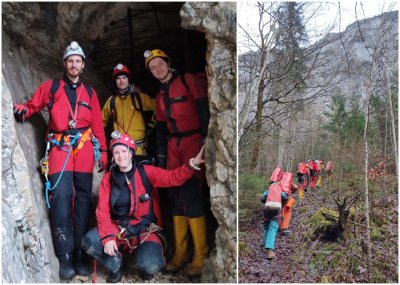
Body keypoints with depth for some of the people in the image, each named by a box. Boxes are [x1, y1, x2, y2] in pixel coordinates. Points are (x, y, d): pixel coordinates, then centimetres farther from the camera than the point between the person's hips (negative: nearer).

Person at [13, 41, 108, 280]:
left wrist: (103, 151, 10)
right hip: (60, 146, -1)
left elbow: (98, 124, 15)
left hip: (84, 146, 2)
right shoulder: (51, 87, 13)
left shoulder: (89, 92, 17)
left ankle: (81, 254, 3)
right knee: (62, 196, -14)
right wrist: (22, 111, -10)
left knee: (83, 199, -1)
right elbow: (33, 105, 13)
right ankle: (66, 256, -11)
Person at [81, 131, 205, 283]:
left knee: (149, 266, -28)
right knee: (89, 242, -25)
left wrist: (192, 164, -31)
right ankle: (116, 264, 5)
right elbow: (102, 210, -4)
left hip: (144, 229, -2)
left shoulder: (145, 172, -4)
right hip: (118, 228, 2)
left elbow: (173, 177, -13)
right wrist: (107, 237, -18)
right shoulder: (108, 178, 0)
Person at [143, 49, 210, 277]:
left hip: (194, 143, -7)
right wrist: (161, 155, 14)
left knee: (190, 196, -15)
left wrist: (207, 139, -18)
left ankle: (201, 256, -7)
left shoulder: (189, 80, -2)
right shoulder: (160, 96, 18)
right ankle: (181, 253, 13)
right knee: (175, 197, 5)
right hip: (174, 146, 7)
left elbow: (205, 110, -10)